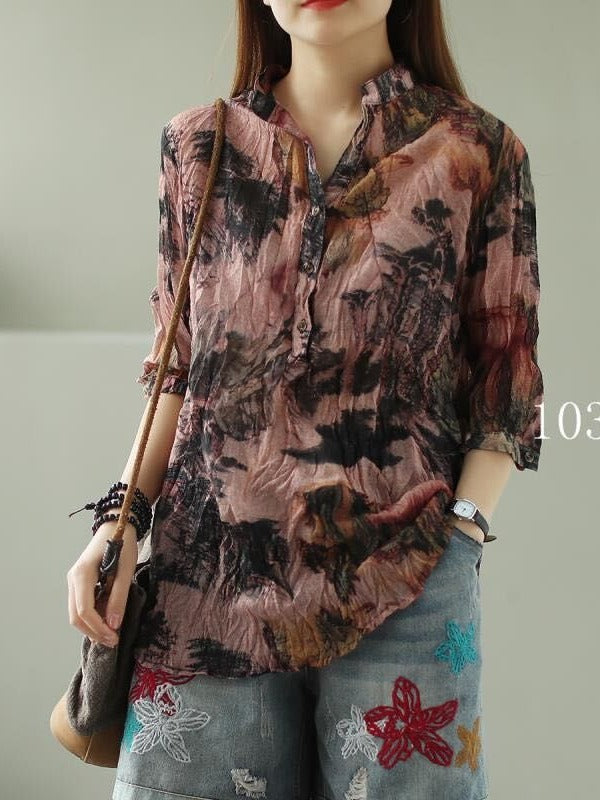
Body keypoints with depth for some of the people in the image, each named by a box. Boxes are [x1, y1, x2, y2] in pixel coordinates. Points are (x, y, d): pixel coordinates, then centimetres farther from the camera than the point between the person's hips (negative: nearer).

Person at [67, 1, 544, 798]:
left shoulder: (479, 152, 3)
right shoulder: (197, 145, 10)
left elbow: (506, 378, 5)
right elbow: (179, 365, 14)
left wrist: (461, 535, -9)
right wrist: (123, 515, 3)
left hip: (401, 586, -1)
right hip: (205, 576, 2)